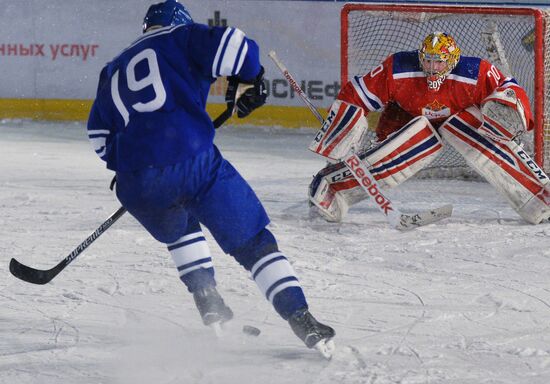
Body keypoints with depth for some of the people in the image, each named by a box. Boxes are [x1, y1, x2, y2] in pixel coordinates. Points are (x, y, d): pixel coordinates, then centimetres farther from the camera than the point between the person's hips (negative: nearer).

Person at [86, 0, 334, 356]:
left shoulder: (115, 70, 28)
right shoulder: (181, 38, 14)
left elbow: (100, 136, 26)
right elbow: (231, 46, -5)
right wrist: (249, 81, 13)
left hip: (136, 185, 4)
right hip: (193, 161, -4)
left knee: (179, 232, 36)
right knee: (253, 241, 6)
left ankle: (209, 304, 24)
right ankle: (301, 319, -6)